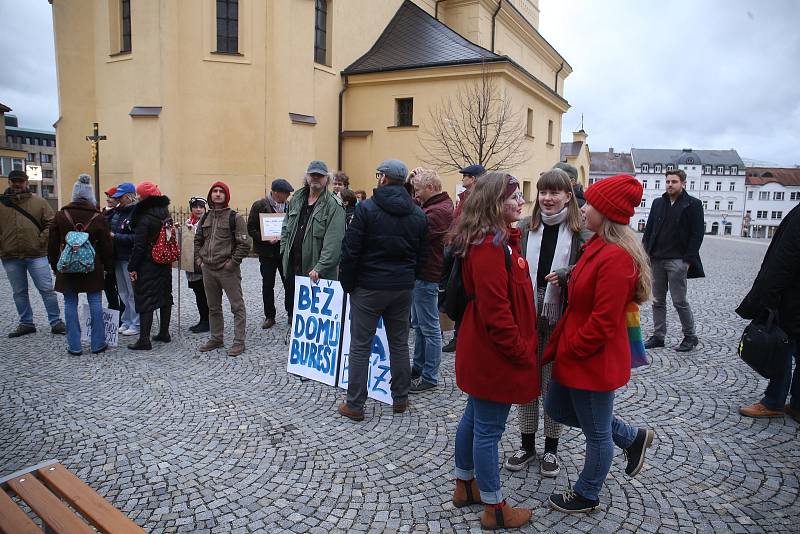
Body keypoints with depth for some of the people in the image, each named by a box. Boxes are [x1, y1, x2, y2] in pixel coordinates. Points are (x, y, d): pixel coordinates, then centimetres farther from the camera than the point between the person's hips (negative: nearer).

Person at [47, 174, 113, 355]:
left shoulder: (61, 215, -1)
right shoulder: (98, 217, -4)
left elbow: (52, 244, 4)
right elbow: (106, 245, -1)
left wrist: (54, 265, 13)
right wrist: (107, 266, 9)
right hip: (93, 267, -1)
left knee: (70, 304, 6)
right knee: (95, 303, 5)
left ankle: (74, 346, 10)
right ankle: (98, 344, 9)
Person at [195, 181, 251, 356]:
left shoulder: (235, 217, -6)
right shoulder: (206, 218, 12)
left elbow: (244, 244, -11)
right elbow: (198, 240, 21)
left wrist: (232, 262, -14)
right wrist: (199, 259, 9)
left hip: (228, 270, -6)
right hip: (208, 270, 6)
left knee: (237, 306, -1)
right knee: (213, 307, 16)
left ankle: (239, 341, 6)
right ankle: (216, 339, 29)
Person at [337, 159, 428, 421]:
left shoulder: (367, 208, -11)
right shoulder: (418, 214, 5)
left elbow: (350, 251, -11)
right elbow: (421, 255, 8)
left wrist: (348, 284, -1)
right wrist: (407, 278, 16)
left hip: (368, 288, -4)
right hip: (403, 290, 5)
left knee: (360, 346, 4)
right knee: (399, 343, 15)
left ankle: (355, 405, 11)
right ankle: (400, 399, 24)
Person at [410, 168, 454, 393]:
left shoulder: (439, 211, -19)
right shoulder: (434, 207, 15)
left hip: (427, 276, -10)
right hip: (421, 273, 10)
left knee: (429, 328, 0)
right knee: (418, 324, 19)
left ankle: (429, 377, 11)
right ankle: (418, 368, 32)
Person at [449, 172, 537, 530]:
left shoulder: (500, 240, 8)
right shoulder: (490, 247, -24)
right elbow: (495, 310, -26)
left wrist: (522, 345, 15)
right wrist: (521, 351, -16)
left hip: (481, 352, 10)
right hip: (495, 354, -10)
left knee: (474, 418, 22)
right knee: (489, 429, 5)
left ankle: (465, 486, 40)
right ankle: (494, 508, 24)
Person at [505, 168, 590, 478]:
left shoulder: (581, 234, -5)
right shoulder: (524, 228, 3)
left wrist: (566, 275, -21)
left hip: (559, 321, -2)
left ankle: (551, 449, 31)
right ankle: (527, 445, 32)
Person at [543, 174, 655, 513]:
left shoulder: (616, 257, -25)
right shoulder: (598, 246, 6)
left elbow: (603, 321, -26)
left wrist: (569, 350, -13)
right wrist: (559, 344, 11)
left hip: (594, 360, -10)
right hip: (575, 353, 10)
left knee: (597, 432, 12)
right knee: (558, 409, 24)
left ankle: (586, 496, 36)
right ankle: (633, 437, 38)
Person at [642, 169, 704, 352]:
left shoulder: (693, 204, -2)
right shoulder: (658, 203, 12)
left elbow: (697, 234, -6)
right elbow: (648, 230, 13)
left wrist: (688, 260, -12)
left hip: (677, 261, -5)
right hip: (656, 259, 5)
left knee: (679, 301, -1)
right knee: (657, 301, 9)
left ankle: (690, 337, 17)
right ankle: (658, 336, 18)